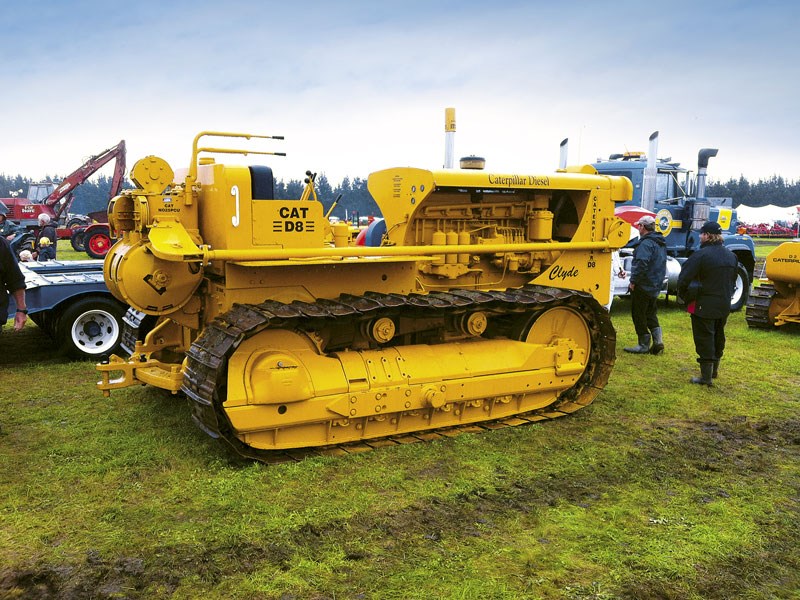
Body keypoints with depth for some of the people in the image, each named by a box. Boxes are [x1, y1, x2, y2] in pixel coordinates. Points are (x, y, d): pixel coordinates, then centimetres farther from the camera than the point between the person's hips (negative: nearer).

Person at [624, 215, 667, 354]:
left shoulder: (646, 243, -18)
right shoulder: (661, 243, 14)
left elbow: (641, 264, -28)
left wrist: (633, 281, -20)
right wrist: (658, 282, 21)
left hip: (643, 286, -9)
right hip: (655, 287, 9)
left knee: (638, 315, 1)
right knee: (651, 315, 19)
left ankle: (644, 345, 5)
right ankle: (658, 341, 12)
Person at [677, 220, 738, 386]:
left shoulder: (701, 255, -19)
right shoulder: (731, 255, 6)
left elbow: (683, 280, -20)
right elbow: (733, 280, 15)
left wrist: (685, 297, -4)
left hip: (704, 306, -7)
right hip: (724, 305, 7)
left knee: (704, 339, 0)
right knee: (718, 337, 21)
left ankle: (706, 377, 2)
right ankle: (714, 369, 37)